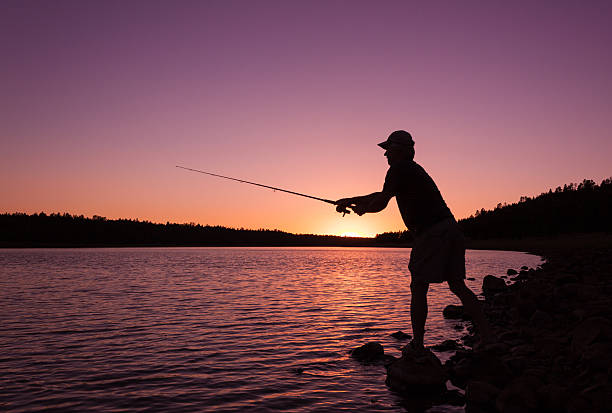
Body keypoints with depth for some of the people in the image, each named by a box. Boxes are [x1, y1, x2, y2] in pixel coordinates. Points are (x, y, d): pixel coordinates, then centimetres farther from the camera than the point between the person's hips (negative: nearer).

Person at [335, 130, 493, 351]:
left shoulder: (399, 169, -4)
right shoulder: (414, 169, 25)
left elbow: (380, 203, -5)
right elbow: (382, 196, 31)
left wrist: (361, 209, 17)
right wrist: (350, 200, 33)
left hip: (431, 232, -9)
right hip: (450, 228, 9)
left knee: (418, 288, -2)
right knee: (457, 285, 11)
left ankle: (418, 345, 3)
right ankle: (486, 336, 11)